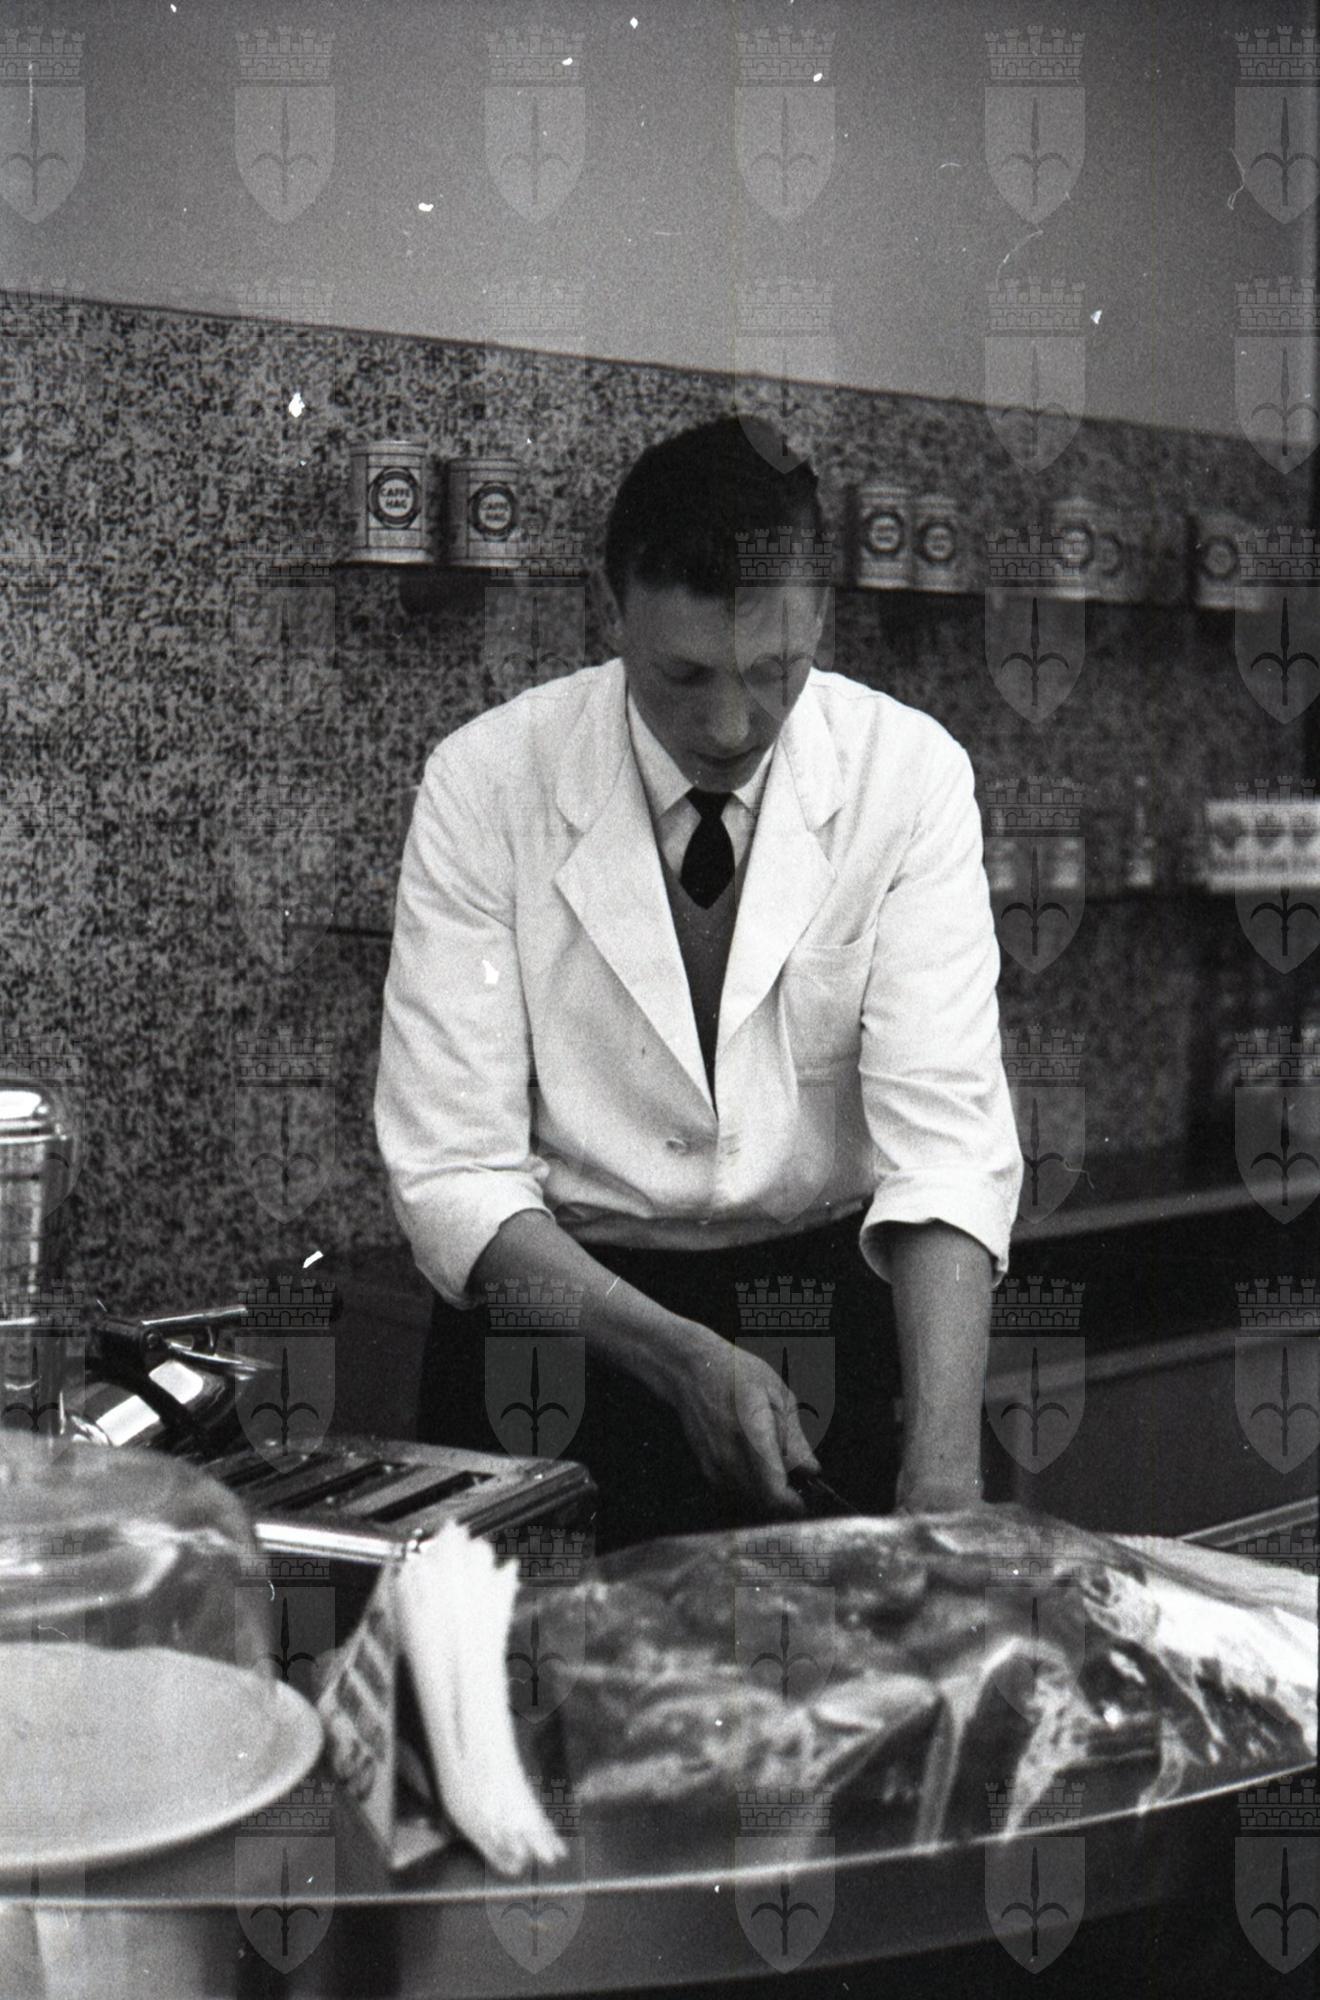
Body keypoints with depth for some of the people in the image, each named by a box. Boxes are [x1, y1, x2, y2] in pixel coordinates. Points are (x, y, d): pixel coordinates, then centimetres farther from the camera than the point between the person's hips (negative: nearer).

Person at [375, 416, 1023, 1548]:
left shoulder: (910, 774, -7)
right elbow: (451, 1176, -12)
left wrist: (944, 1461, -30)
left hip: (832, 1301, 1)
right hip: (559, 1300, 0)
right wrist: (681, 1355, -27)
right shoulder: (485, 784, -10)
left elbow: (947, 1137, -15)